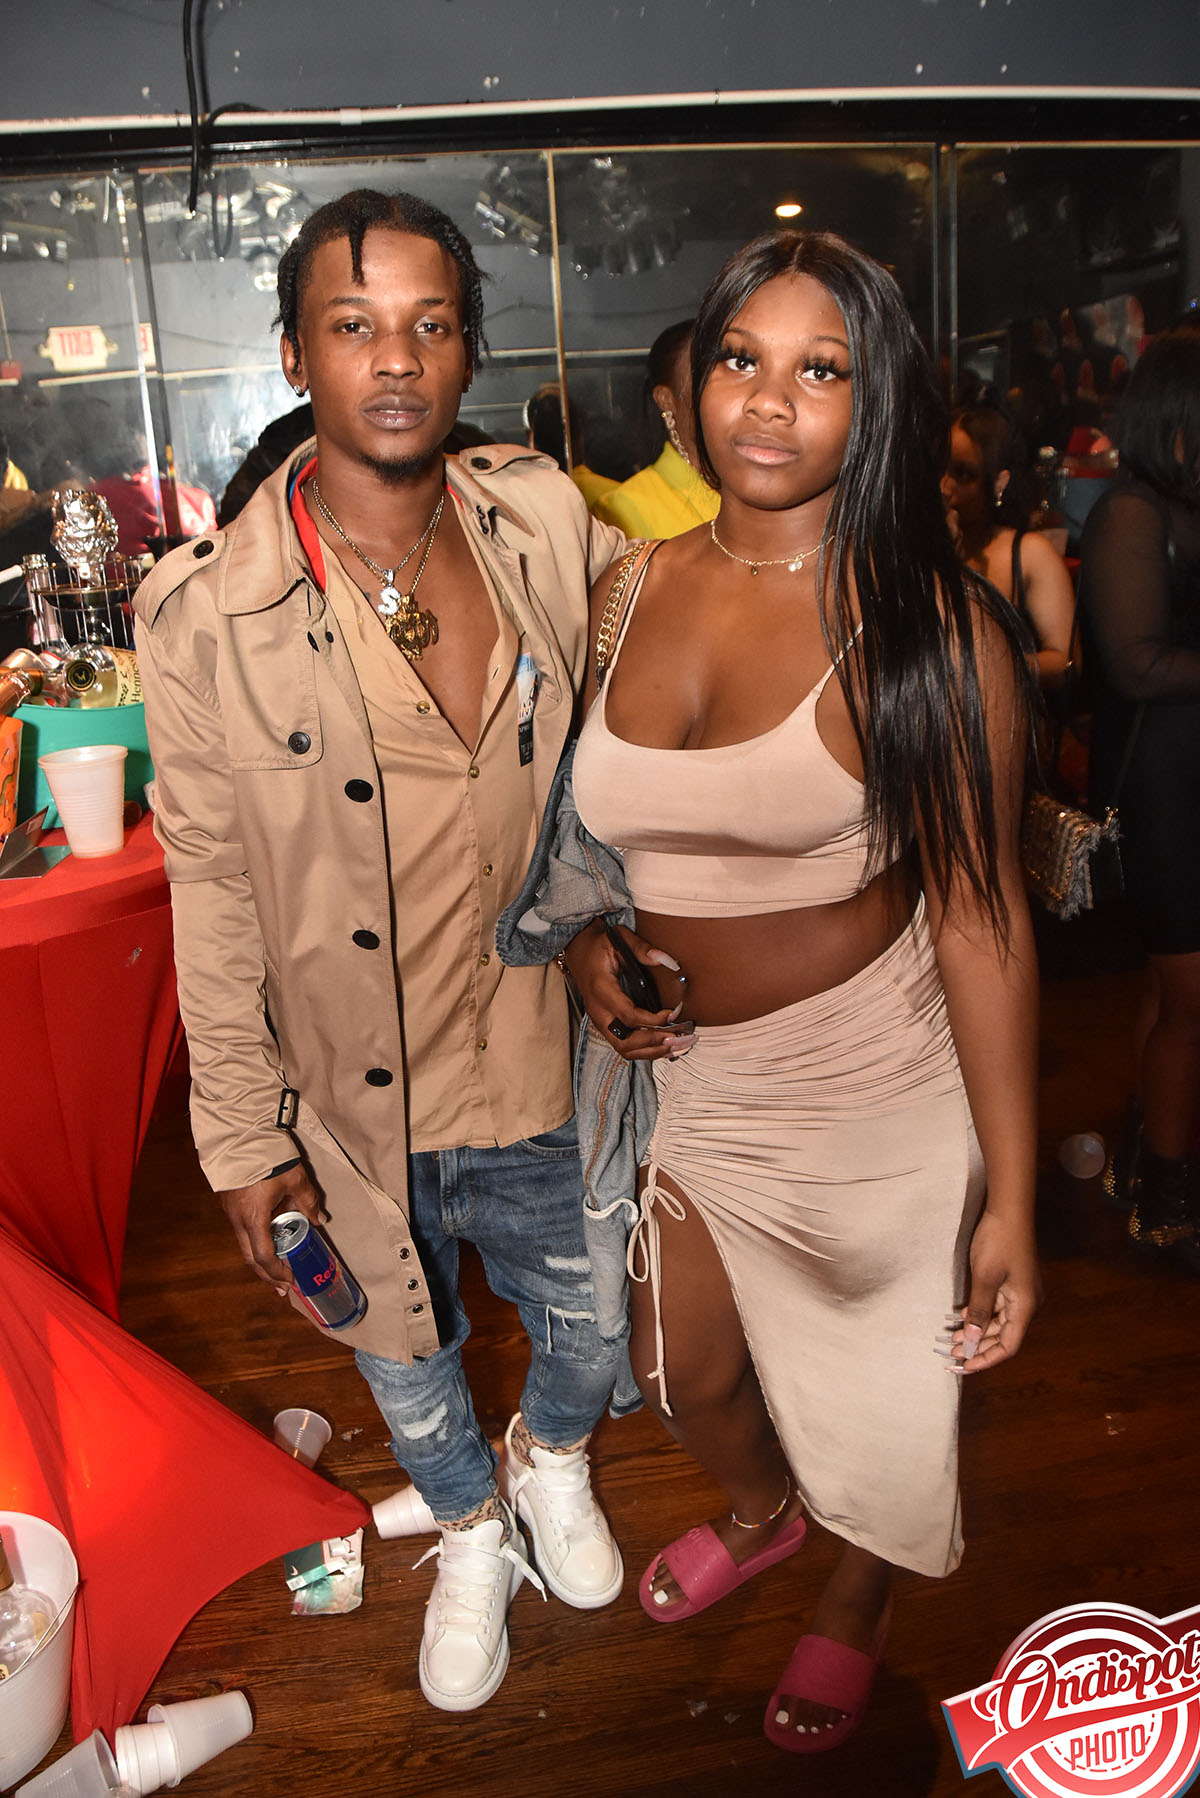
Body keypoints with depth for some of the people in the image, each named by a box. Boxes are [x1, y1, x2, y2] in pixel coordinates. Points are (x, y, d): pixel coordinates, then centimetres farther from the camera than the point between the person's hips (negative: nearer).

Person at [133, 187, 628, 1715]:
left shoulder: (547, 525, -9)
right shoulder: (204, 614, -16)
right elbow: (212, 899, -9)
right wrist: (242, 1136, -4)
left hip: (544, 1072, 2)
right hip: (354, 1102, -1)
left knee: (589, 1332, 23)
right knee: (405, 1359, 24)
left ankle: (551, 1463, 62)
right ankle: (471, 1533, 59)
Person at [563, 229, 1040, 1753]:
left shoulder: (930, 625, -16)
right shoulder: (627, 595, -1)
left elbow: (980, 912, -17)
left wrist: (1011, 1195, -16)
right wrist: (584, 943, -7)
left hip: (868, 1080, -4)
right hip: (679, 1066, 5)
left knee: (875, 1381, 18)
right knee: (683, 1366, 22)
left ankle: (852, 1606, 54)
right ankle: (757, 1513, 60)